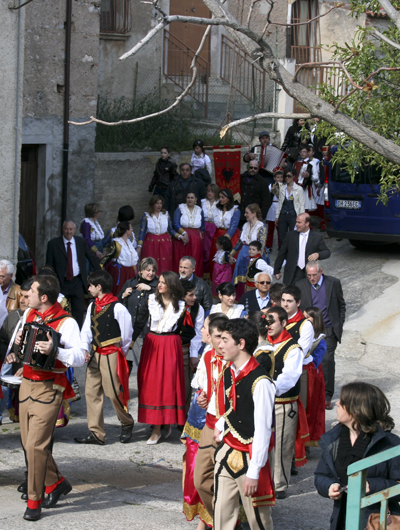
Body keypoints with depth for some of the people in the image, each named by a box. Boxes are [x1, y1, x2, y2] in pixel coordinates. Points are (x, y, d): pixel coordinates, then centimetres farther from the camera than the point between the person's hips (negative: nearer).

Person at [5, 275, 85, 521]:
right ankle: (56, 483, 31)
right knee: (28, 443, 11)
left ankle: (34, 502, -2)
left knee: (36, 444, -11)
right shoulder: (29, 314, 9)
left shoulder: (66, 323, -13)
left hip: (49, 389, -7)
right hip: (27, 384, 8)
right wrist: (19, 344, 6)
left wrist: (54, 350, -33)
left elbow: (80, 357, -20)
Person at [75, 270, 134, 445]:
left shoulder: (117, 308, -12)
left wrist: (121, 353, 4)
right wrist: (85, 349, -1)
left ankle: (127, 424, 21)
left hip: (111, 355, -7)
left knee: (114, 393, -4)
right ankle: (96, 433, 9)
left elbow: (127, 334, -5)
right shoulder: (92, 306, 9)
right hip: (95, 354, 8)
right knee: (91, 392, 5)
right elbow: (87, 329, 12)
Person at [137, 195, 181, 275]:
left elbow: (170, 230, 10)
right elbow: (142, 231, -1)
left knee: (165, 265, -3)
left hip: (165, 244, 2)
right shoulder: (146, 215, 2)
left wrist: (179, 236, -5)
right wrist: (139, 246, -8)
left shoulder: (166, 214, 7)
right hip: (151, 243, -2)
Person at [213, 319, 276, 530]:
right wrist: (221, 426, 3)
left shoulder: (260, 383, -20)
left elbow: (263, 430, -19)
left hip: (249, 457, -7)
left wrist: (253, 472, -17)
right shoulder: (228, 373, 6)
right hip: (226, 452, 7)